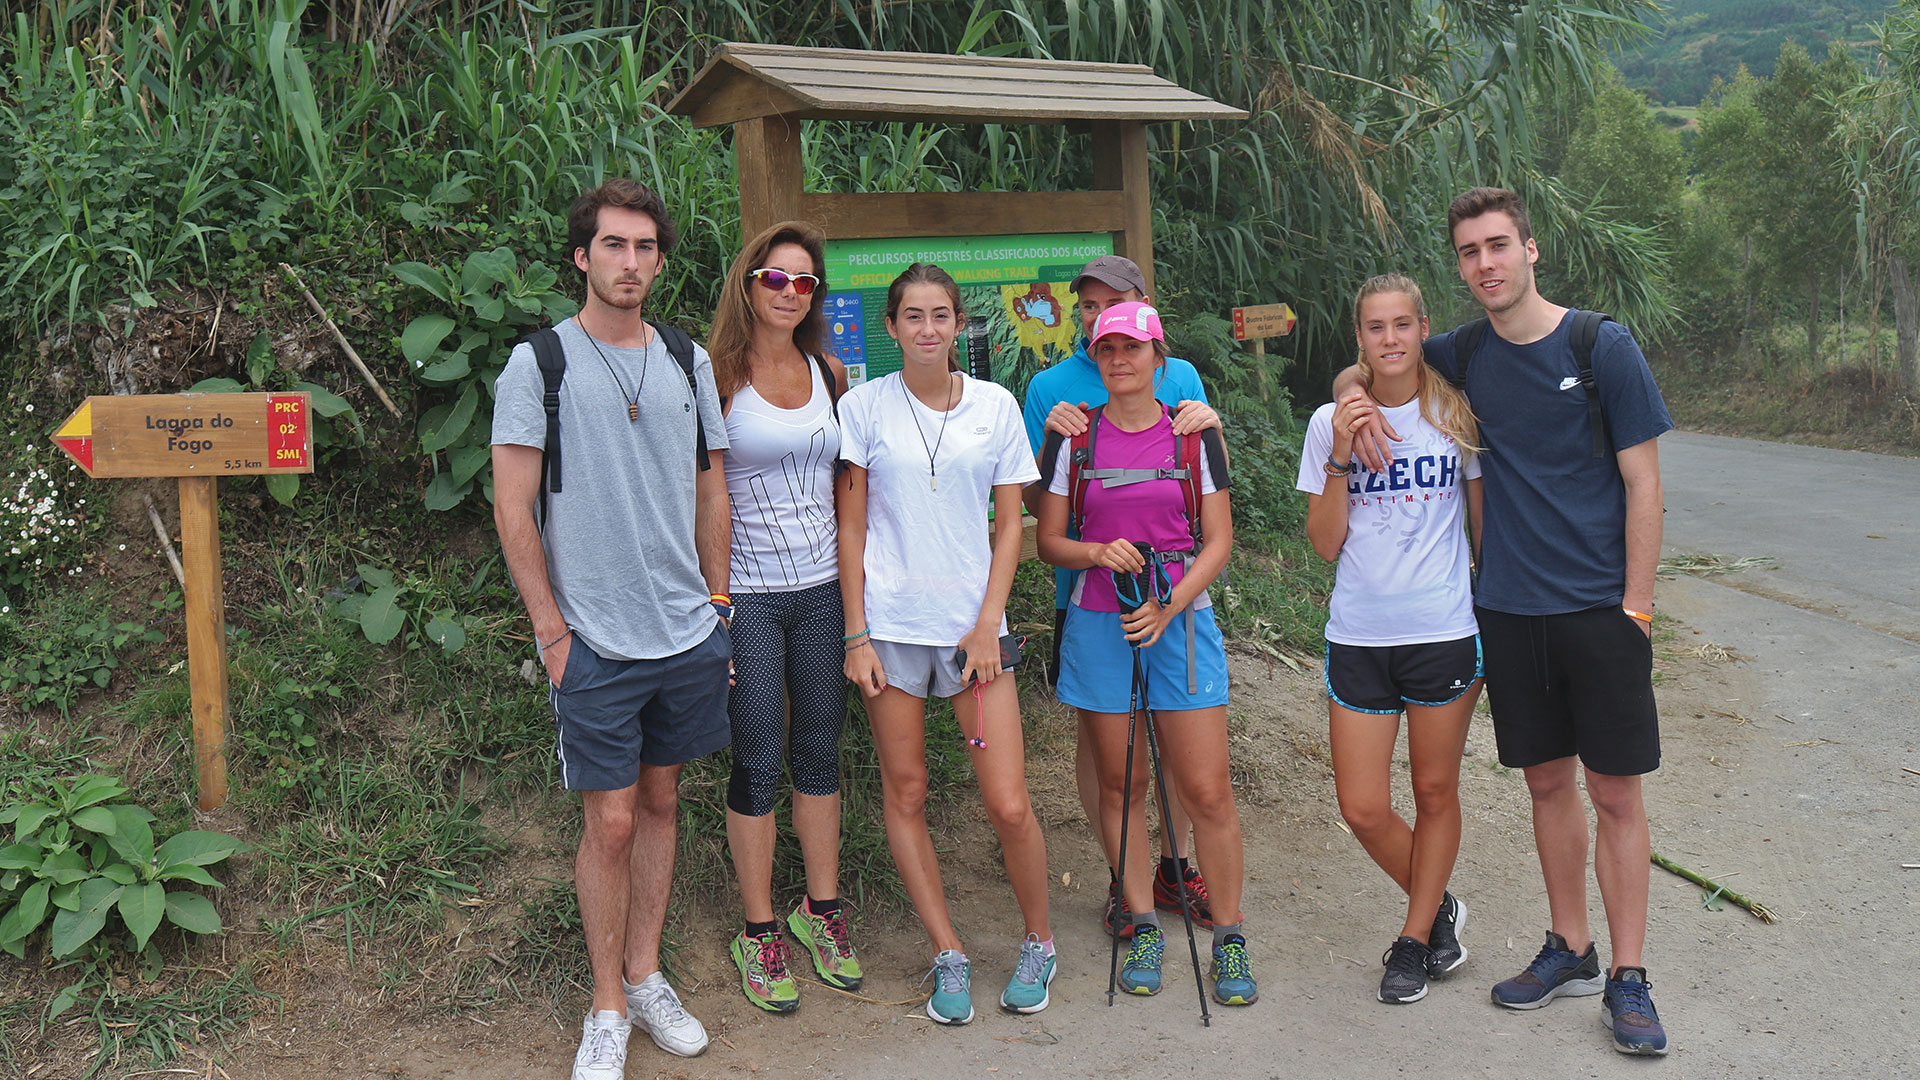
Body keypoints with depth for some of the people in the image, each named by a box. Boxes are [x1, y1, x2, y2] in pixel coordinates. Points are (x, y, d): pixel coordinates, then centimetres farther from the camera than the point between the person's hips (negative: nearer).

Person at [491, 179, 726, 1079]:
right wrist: (552, 629, -9)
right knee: (611, 820, 2)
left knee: (660, 801, 14)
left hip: (687, 631, 4)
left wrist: (716, 606, 11)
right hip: (594, 640, -4)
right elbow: (513, 511, -6)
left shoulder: (688, 362, 8)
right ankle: (608, 1007, 17)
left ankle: (645, 975, 29)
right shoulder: (538, 363, -5)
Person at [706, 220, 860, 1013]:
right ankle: (758, 932, 17)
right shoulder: (719, 374, -7)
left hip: (823, 589, 5)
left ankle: (821, 910, 28)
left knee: (820, 752, 13)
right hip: (747, 594, -4)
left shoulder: (828, 372, 9)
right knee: (757, 762, 2)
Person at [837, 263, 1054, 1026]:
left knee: (1009, 804, -3)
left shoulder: (995, 406, 4)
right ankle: (949, 956, 21)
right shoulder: (864, 406, 1)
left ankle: (1038, 942, 21)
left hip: (972, 620, 0)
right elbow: (851, 527, 2)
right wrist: (856, 635, -3)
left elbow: (1009, 525, 6)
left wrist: (988, 624, -3)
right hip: (890, 622, 0)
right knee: (905, 793, 6)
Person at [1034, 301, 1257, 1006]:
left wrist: (1168, 607, -11)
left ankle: (1228, 934, 10)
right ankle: (1143, 925, 20)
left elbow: (1218, 541, 3)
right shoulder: (1075, 439, 5)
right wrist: (1098, 552, -14)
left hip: (1181, 617, -1)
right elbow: (1048, 539, 7)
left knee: (1207, 790, -4)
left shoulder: (1194, 435, 5)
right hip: (1099, 622, 1)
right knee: (1120, 785, 7)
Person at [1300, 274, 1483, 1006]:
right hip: (1358, 636, 1)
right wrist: (1340, 458, -12)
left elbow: (1486, 523, 8)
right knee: (1363, 808, 1)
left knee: (1435, 792, 8)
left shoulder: (1456, 415, 1)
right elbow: (1325, 544, -1)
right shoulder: (1332, 422, 3)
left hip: (1444, 631, -1)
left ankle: (1415, 935, 27)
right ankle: (1437, 908, 29)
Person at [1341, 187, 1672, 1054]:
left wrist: (1635, 604, -9)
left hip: (1600, 608, -3)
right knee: (1547, 782, 12)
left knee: (1614, 790, 1)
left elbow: (1642, 485, -5)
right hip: (1509, 607, 3)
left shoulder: (1602, 347, -6)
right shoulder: (1463, 355, 4)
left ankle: (1627, 978, 12)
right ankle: (1570, 951, 26)